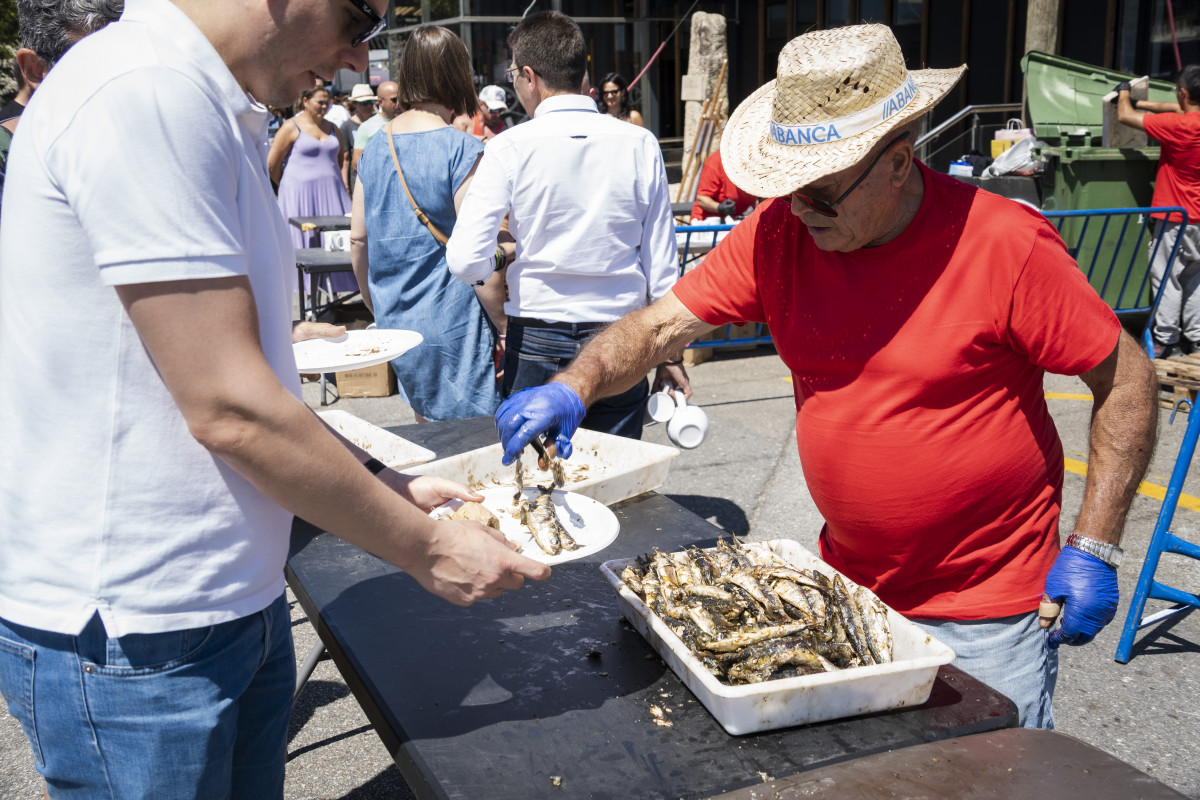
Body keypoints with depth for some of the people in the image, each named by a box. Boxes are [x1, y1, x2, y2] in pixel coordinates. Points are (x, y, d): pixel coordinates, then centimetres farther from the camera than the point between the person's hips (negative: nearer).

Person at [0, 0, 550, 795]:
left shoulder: (212, 110, 11)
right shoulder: (145, 92, -21)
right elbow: (229, 409, -23)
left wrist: (382, 484, 7)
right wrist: (425, 548, -13)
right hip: (132, 639, -9)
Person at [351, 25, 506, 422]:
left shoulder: (375, 147, 6)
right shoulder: (462, 150, -14)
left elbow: (358, 240, 11)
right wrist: (504, 326, -9)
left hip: (394, 319, 7)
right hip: (450, 326, -7)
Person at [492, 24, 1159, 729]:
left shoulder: (1006, 244, -19)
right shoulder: (781, 232, -7)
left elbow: (1127, 378, -10)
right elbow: (661, 326, -7)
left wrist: (1092, 550, -13)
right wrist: (573, 388, -26)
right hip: (848, 590, 4)